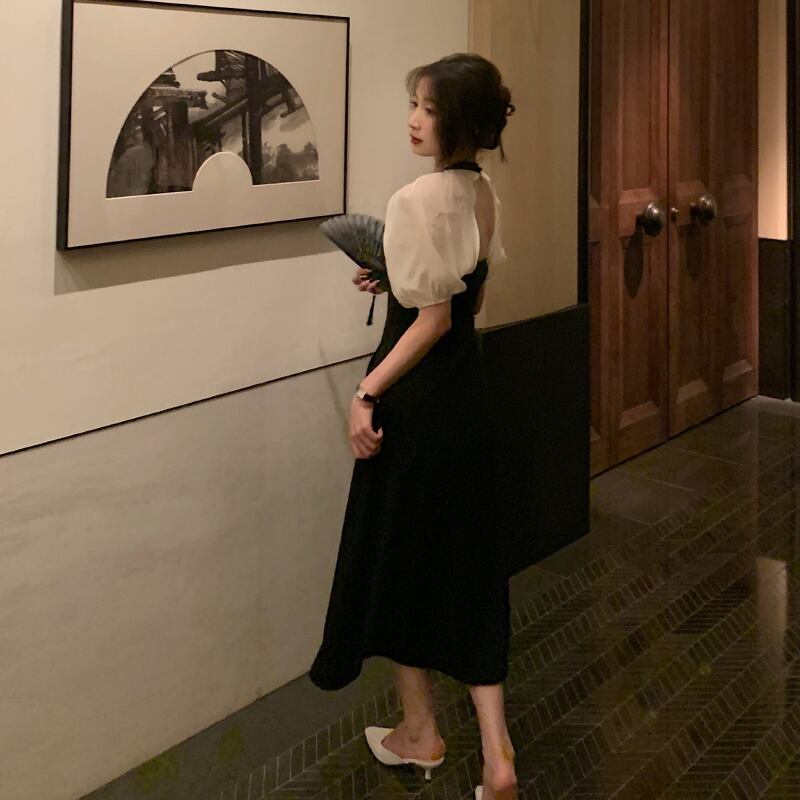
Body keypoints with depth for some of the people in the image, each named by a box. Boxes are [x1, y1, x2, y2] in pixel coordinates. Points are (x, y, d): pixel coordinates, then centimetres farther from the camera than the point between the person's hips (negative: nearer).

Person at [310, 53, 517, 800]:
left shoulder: (418, 200, -19)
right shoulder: (485, 193, 7)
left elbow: (435, 319, -20)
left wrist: (367, 391, -18)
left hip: (418, 400, -8)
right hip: (468, 394, 8)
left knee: (397, 554, 10)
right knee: (468, 565, 10)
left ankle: (420, 731, 26)